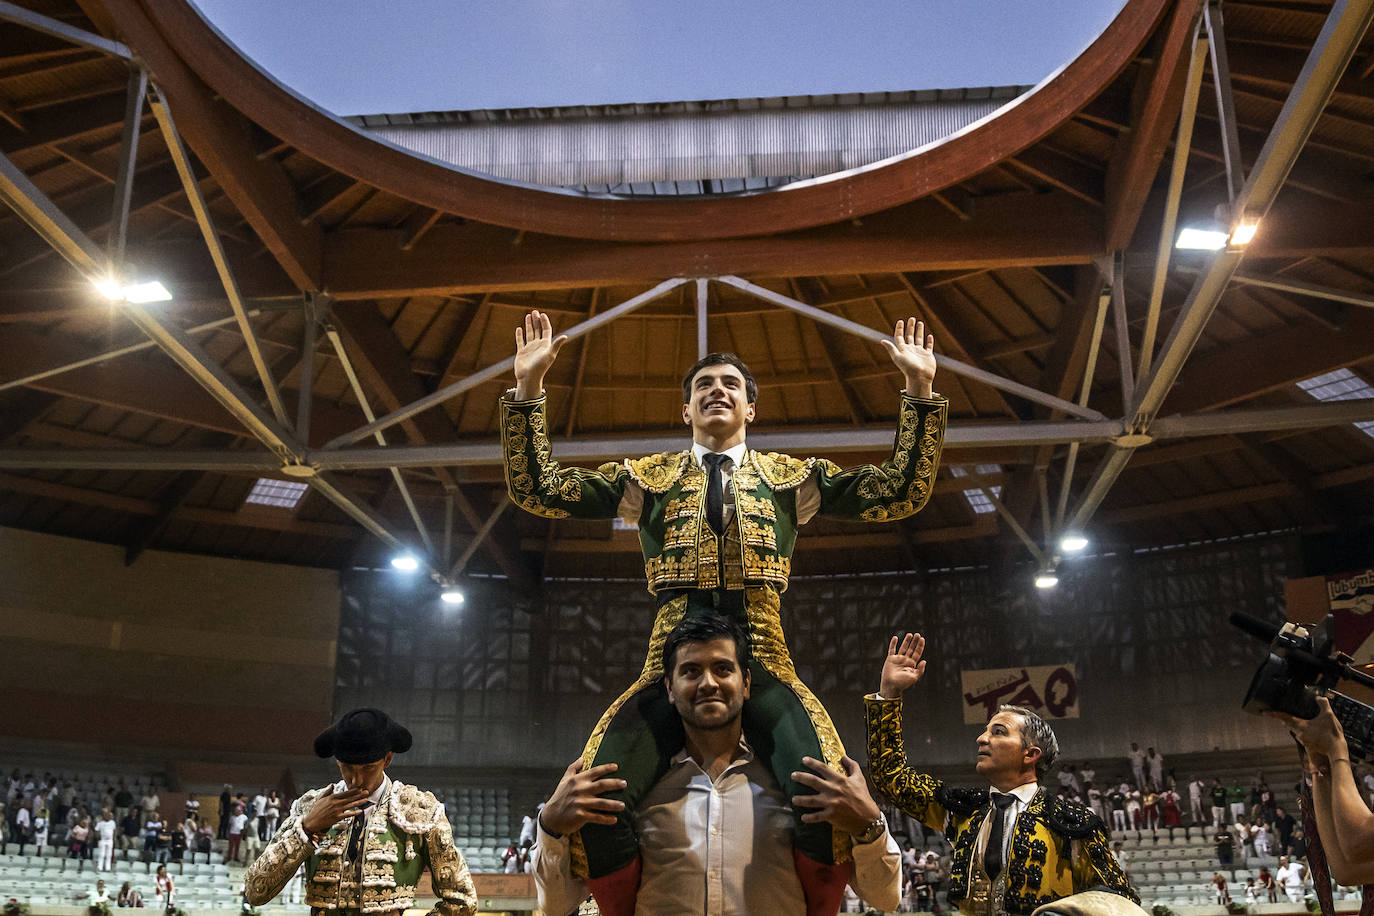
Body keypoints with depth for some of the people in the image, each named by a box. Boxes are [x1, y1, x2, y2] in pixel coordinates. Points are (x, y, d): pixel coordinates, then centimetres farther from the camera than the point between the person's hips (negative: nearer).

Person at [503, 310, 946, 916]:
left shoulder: (790, 476, 21)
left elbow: (901, 493, 14)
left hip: (763, 667, 0)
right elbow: (536, 490, 15)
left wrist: (920, 391, 6)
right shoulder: (647, 477, 21)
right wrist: (528, 388, 6)